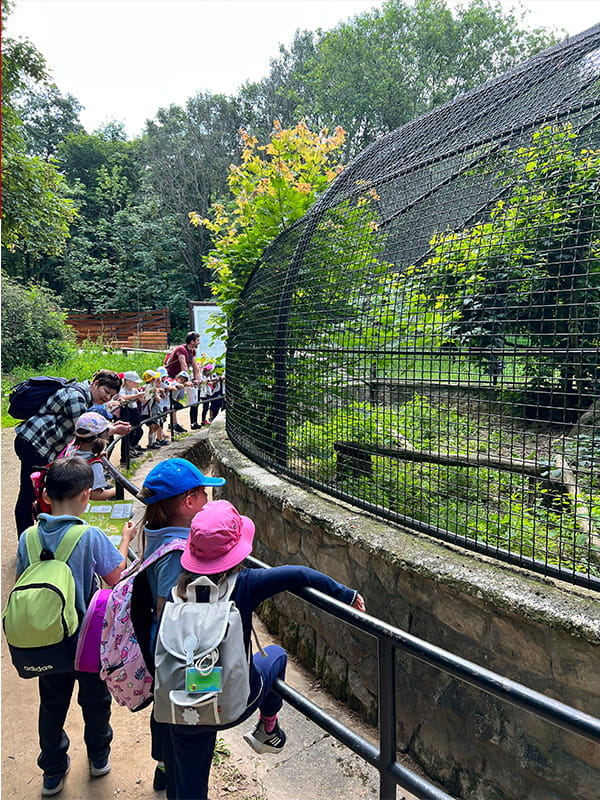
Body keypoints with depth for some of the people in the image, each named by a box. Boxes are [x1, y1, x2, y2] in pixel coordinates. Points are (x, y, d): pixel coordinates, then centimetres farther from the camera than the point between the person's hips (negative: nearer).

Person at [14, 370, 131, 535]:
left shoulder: (83, 397, 13)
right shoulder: (75, 396, -19)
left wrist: (113, 425, 1)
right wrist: (113, 430, -10)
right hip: (33, 444, -11)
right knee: (29, 494, -4)